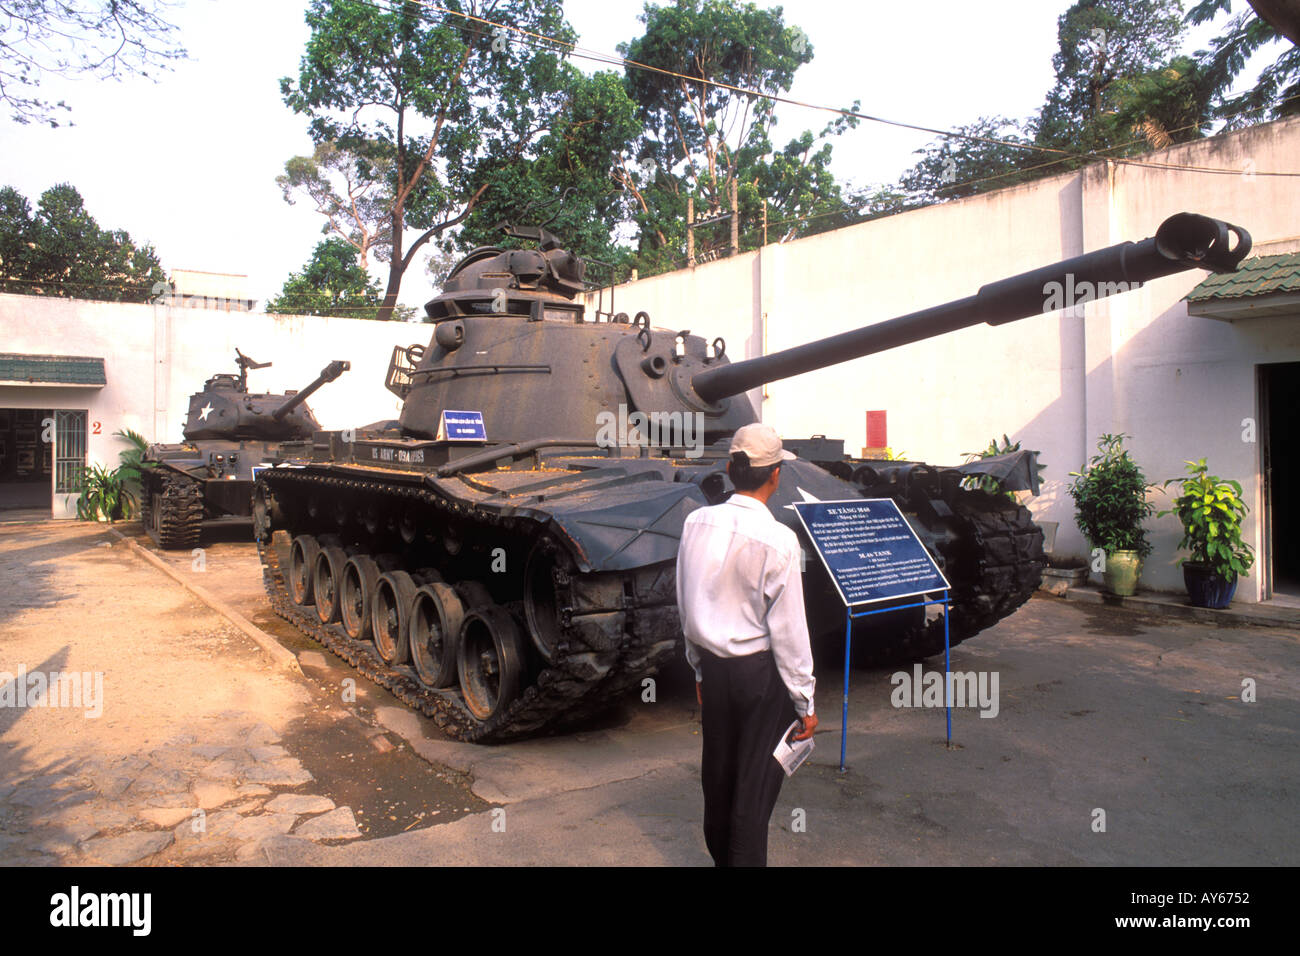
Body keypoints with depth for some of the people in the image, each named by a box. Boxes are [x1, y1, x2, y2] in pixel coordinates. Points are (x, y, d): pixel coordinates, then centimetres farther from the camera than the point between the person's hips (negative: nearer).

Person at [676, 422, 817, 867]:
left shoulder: (697, 522, -4)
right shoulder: (778, 541, -19)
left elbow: (685, 606, 6)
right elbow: (788, 629, -15)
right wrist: (805, 703, -4)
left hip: (714, 667, 6)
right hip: (761, 672, -5)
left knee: (717, 772, 19)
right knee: (756, 781, 7)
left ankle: (720, 856, 38)